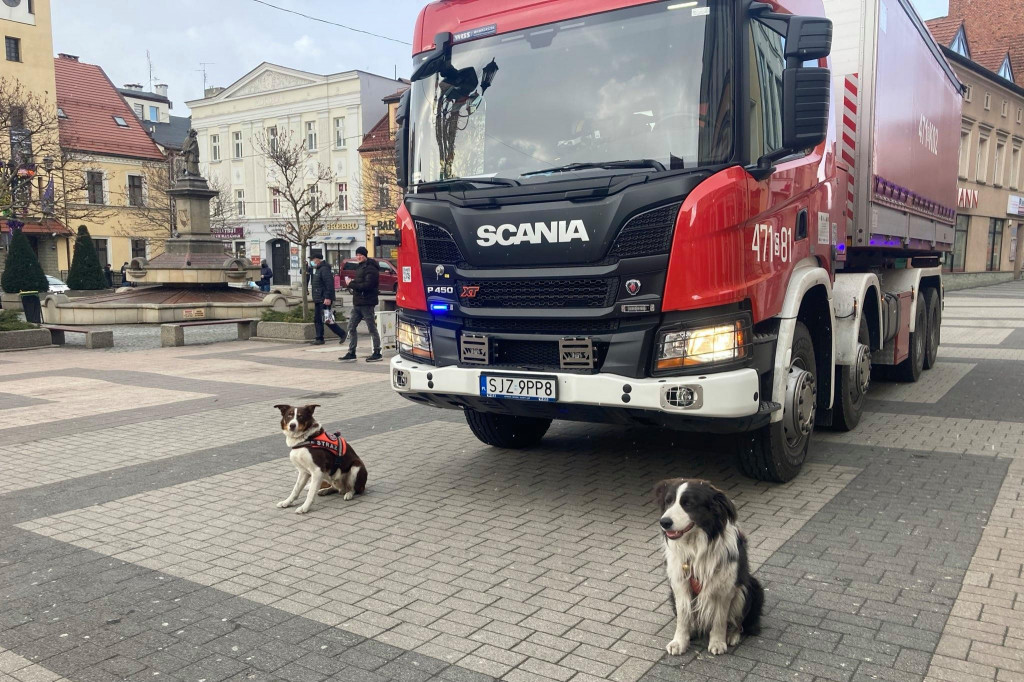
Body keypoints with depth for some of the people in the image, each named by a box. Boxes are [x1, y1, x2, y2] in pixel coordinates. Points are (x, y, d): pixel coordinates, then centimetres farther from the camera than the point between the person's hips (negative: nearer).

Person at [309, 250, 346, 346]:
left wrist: (328, 298, -27)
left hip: (325, 300, -10)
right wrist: (315, 298, 22)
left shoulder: (324, 269, -14)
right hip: (318, 300, 10)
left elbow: (329, 284, -22)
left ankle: (342, 334, 2)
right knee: (317, 320, 8)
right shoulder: (317, 269, 19)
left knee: (327, 320, -9)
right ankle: (319, 339, 12)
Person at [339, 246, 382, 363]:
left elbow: (367, 285, -22)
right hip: (357, 303, 10)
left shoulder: (370, 269, -13)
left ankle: (377, 353, 6)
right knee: (351, 327, 9)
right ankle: (351, 353, 15)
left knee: (372, 329, -2)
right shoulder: (360, 267, 17)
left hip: (366, 303, -10)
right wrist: (353, 282, 3)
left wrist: (351, 284, -16)